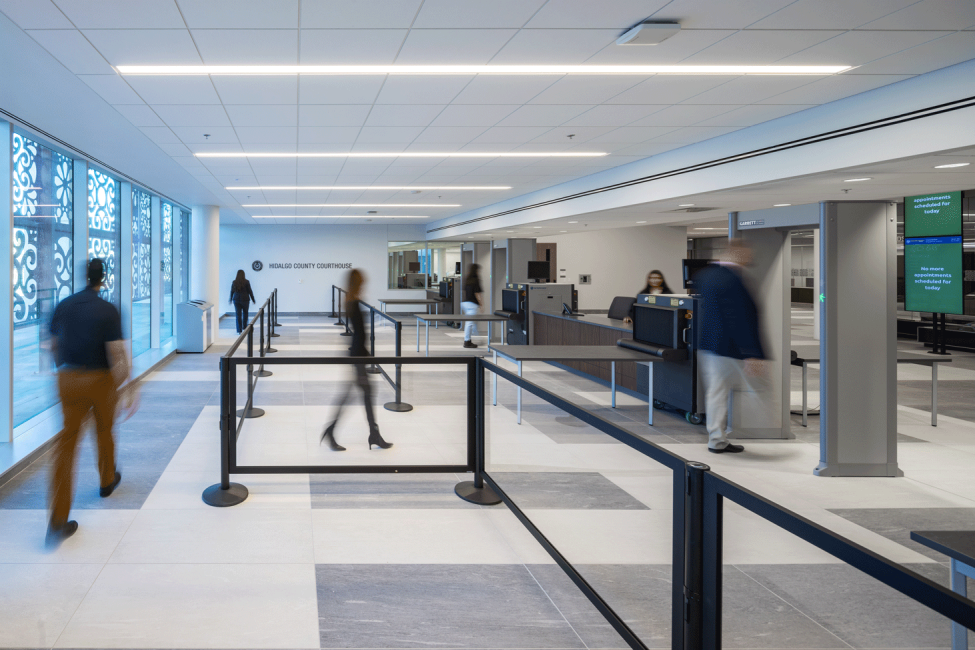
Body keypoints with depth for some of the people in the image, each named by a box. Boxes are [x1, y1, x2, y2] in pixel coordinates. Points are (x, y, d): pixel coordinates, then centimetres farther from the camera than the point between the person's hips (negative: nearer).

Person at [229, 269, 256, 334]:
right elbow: (250, 291, -5)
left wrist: (231, 299, 22)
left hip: (236, 300, 2)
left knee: (238, 314, 3)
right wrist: (253, 300, 5)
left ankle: (239, 330, 1)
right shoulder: (246, 282, -9)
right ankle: (244, 326, 26)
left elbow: (232, 291, 7)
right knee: (245, 313, 20)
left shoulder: (234, 282, -1)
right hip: (245, 299, -1)